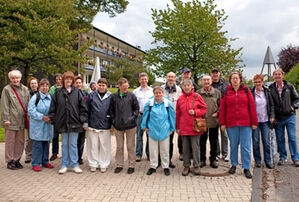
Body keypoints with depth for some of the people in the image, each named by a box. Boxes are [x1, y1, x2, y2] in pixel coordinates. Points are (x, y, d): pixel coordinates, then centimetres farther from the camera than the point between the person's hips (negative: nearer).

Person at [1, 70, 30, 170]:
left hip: (21, 120, 4)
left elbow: (28, 104, 12)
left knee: (20, 141, 9)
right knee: (10, 141, 2)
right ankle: (10, 161, 13)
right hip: (11, 121, -4)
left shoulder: (25, 89, 10)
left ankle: (17, 159, 22)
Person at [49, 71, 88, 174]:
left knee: (73, 144, 5)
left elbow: (82, 107, 4)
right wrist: (52, 119, 0)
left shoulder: (77, 92, 3)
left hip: (74, 123, -1)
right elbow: (53, 108, 6)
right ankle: (64, 165, 20)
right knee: (64, 144, 10)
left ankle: (74, 165, 15)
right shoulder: (58, 92, 4)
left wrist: (82, 119, -3)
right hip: (62, 123, 1)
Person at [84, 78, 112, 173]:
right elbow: (86, 110, 6)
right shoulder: (91, 95, 3)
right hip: (92, 126, 1)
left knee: (104, 146, 6)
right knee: (93, 146, 7)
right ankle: (93, 164, 20)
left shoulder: (110, 97, 3)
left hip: (105, 126, 0)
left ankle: (103, 164, 19)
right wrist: (85, 123, 2)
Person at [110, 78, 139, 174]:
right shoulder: (114, 97, 2)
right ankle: (119, 165, 24)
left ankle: (131, 165, 17)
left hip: (130, 125, -2)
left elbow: (137, 108, 4)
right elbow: (111, 110, 9)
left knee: (130, 146, 6)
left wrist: (133, 117, -7)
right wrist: (113, 120, 1)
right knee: (119, 146, 11)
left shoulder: (132, 96, -1)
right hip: (118, 126, 2)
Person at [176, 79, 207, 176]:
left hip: (195, 127, -2)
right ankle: (186, 166, 19)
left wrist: (195, 112, -13)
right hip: (184, 127, 3)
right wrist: (177, 127, 10)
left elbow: (204, 109, 4)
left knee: (195, 147, 3)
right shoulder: (180, 99, 7)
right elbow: (177, 114, 11)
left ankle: (196, 166, 15)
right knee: (185, 148, 8)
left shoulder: (197, 97, 0)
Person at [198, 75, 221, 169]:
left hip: (214, 121, 1)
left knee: (214, 142, 9)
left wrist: (217, 113, -6)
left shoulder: (217, 92, 5)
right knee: (202, 141, 8)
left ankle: (213, 159, 23)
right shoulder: (198, 93, 3)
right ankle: (202, 160, 21)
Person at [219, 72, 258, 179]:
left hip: (245, 123, -1)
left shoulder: (246, 90, 5)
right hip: (231, 124, 1)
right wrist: (222, 123, 1)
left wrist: (254, 122, -1)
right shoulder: (226, 92, 5)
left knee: (246, 146, 1)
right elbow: (222, 109, 5)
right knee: (233, 145, 11)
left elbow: (252, 107, 3)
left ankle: (246, 168, 11)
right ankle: (234, 165, 26)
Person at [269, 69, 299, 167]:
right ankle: (282, 157, 22)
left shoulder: (289, 86, 2)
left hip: (289, 116, -1)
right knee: (280, 139, 7)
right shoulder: (270, 88, 1)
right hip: (278, 118, 1)